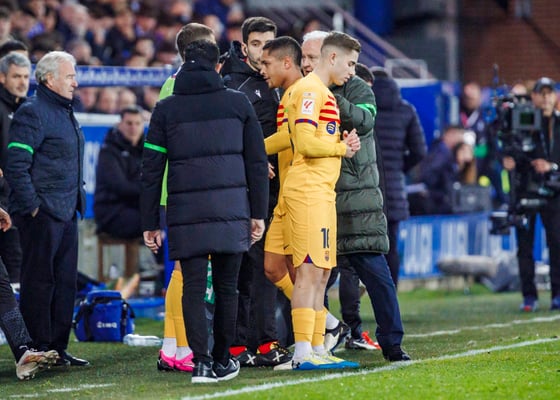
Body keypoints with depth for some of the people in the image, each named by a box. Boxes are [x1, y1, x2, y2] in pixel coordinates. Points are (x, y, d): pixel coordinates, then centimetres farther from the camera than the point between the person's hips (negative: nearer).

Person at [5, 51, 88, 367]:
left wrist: (77, 200, 20)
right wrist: (32, 206, -19)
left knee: (65, 281, 10)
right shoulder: (32, 113, -12)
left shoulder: (66, 113, 17)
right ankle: (39, 349, 1)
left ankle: (58, 348, 16)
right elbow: (16, 165, -17)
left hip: (66, 211, 9)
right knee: (40, 281, -4)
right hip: (42, 213, -9)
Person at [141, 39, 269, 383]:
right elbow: (258, 162, 7)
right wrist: (258, 213, 11)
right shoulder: (238, 103, 7)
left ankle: (202, 361, -10)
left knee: (193, 287, 1)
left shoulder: (166, 109, 7)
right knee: (226, 287, 10)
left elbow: (152, 169, 5)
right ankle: (222, 361, 18)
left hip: (185, 213, 0)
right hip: (231, 210, 0)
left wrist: (150, 222, 9)